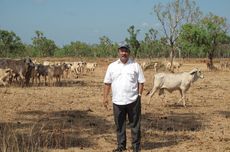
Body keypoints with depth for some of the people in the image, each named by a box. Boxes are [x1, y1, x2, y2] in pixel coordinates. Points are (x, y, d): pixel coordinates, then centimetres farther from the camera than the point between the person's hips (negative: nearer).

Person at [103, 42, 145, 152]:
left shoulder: (135, 66, 3)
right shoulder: (112, 66, 7)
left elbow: (141, 82, 4)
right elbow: (107, 83, 8)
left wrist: (139, 95, -5)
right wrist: (105, 97, 3)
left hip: (133, 100, -2)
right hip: (117, 101, 2)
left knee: (135, 124, 3)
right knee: (119, 125, 10)